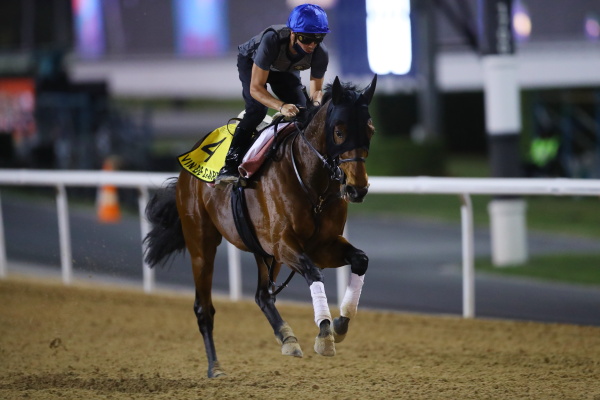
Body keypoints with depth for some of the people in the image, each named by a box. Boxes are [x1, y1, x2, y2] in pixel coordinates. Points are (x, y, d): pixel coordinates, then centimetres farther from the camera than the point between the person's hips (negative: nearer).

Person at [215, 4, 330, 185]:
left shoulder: (320, 53, -33)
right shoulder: (272, 40, -45)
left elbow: (316, 90, -21)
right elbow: (255, 88, -43)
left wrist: (317, 101, -46)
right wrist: (281, 106, -59)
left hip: (286, 69, 4)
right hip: (251, 61, -4)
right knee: (257, 108, -26)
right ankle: (231, 164, -25)